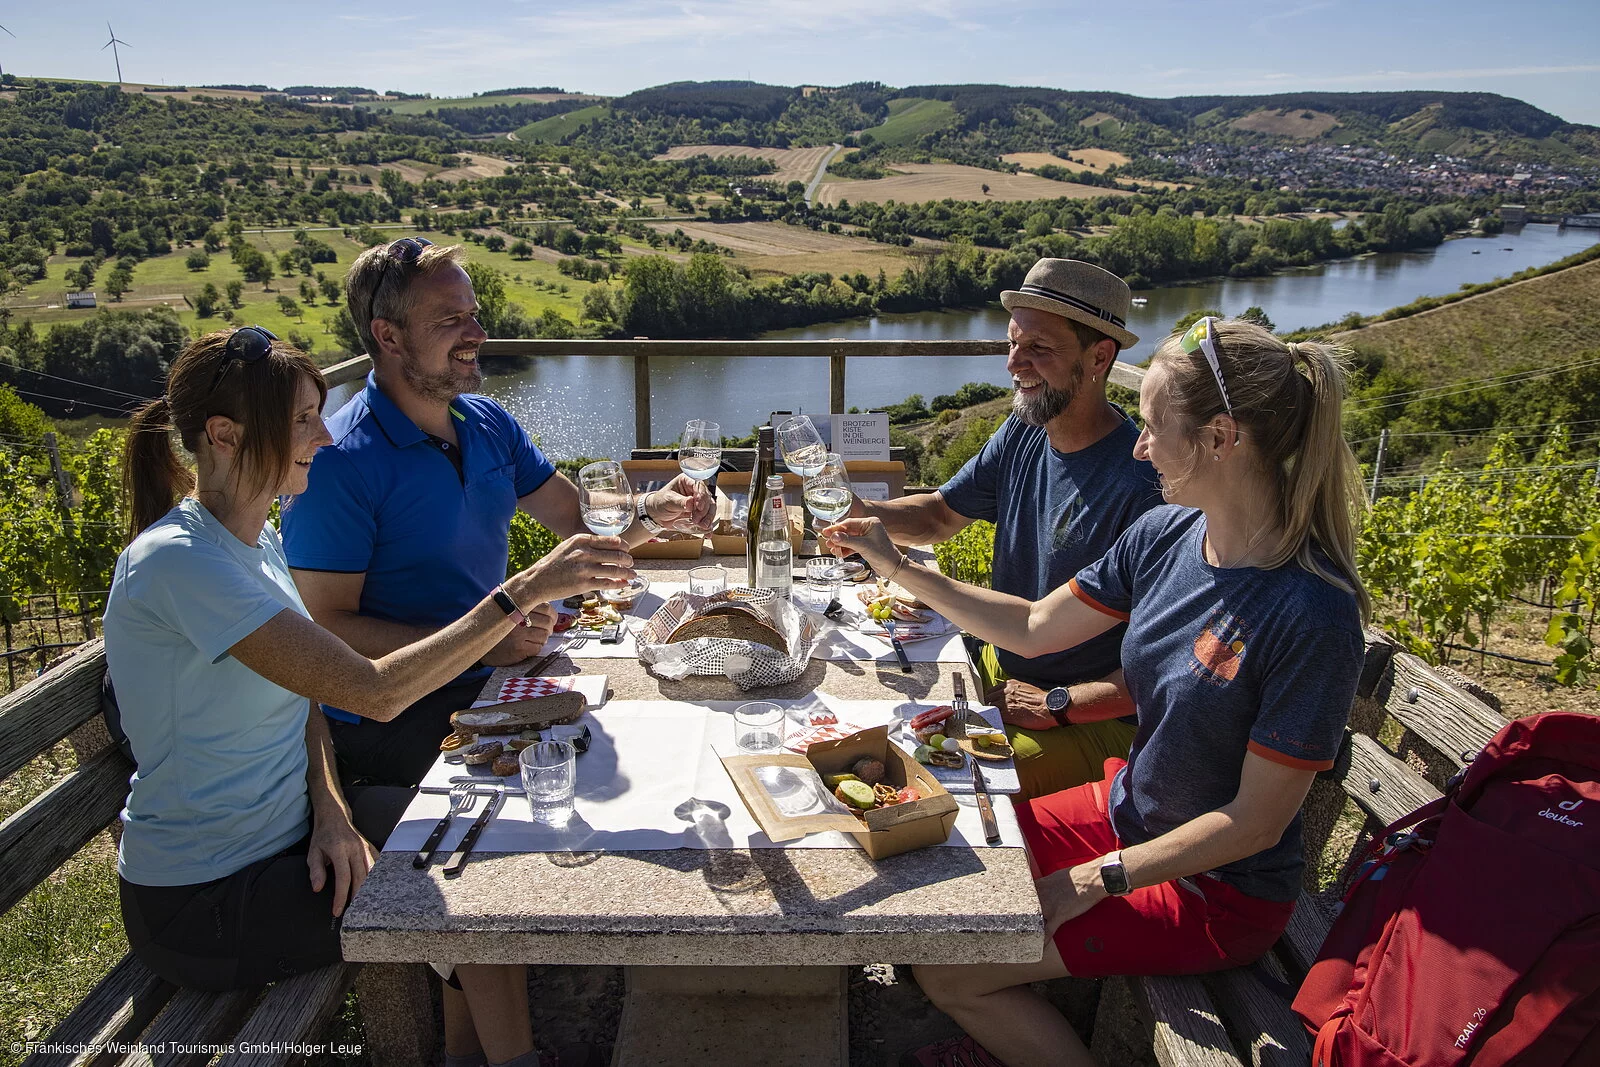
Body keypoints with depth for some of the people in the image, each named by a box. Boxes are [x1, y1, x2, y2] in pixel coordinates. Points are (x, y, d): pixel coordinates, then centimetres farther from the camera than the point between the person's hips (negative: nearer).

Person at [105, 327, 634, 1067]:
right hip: (204, 902, -8)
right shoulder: (174, 561, -28)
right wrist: (524, 590, -34)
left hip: (281, 834, 8)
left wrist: (330, 809, -9)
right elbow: (372, 690, -34)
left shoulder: (255, 538, 2)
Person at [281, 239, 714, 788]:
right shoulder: (338, 462, -17)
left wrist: (651, 510, -10)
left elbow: (581, 521, 12)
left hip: (490, 683, 7)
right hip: (393, 719, -7)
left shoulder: (489, 423, 7)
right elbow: (325, 624, -18)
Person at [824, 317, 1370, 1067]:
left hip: (1215, 891, -6)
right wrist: (898, 568, 1)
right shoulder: (1164, 535, -8)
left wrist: (1099, 879, -17)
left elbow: (1255, 822, -22)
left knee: (947, 969, -10)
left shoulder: (1312, 615, -29)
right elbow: (1036, 628, 3)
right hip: (1126, 812, 7)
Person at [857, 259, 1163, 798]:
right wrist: (862, 512, -9)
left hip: (1094, 720, -7)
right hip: (995, 671, 7)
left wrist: (1055, 705, -19)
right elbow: (941, 514, 11)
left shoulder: (1144, 484, -28)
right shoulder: (1023, 434, -2)